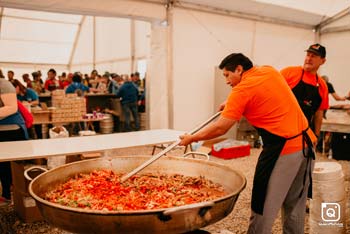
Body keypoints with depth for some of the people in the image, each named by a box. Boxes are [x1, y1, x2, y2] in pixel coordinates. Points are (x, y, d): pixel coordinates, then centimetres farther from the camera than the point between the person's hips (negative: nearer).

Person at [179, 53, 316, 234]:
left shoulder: (243, 89, -12)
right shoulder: (270, 71, 9)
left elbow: (220, 128, -14)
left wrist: (191, 138, -2)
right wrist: (232, 103, 28)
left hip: (283, 149, -8)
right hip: (306, 143, 9)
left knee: (264, 205, 6)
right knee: (295, 203, 20)